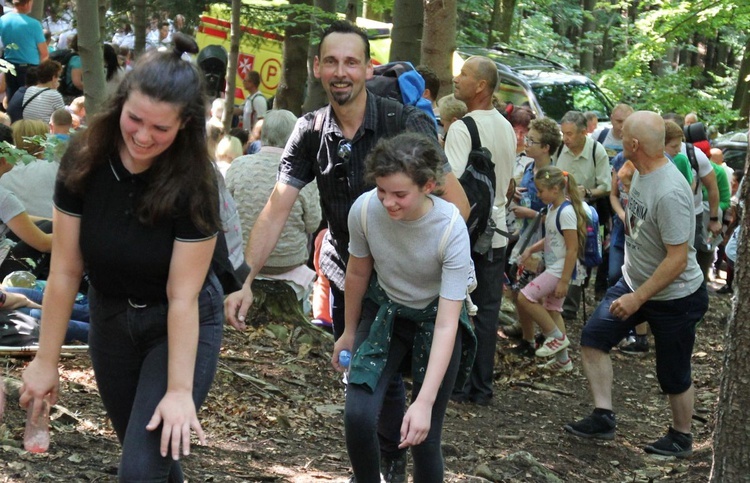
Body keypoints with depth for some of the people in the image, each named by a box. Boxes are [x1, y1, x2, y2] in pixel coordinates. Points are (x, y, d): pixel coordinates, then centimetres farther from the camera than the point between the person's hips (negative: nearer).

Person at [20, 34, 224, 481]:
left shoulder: (194, 183, -25)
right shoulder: (85, 162, -17)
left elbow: (182, 296, -23)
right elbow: (65, 271, -12)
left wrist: (180, 390, -24)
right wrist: (47, 360, -8)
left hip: (182, 324, -4)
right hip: (110, 317, 4)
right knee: (140, 444, 19)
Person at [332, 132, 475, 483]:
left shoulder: (451, 229, -32)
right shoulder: (365, 209, -24)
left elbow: (446, 325, -32)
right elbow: (357, 273, -2)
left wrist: (424, 402, -38)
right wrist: (349, 333, 11)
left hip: (434, 319, -2)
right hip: (384, 312, 2)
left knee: (422, 437, -7)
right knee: (358, 417, -15)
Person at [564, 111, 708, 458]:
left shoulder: (669, 193, -32)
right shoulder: (642, 172, -4)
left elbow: (677, 259, -30)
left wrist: (638, 298, -27)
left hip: (674, 296, -9)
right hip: (635, 280, 9)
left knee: (673, 376, 7)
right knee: (593, 338, 1)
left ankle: (681, 438, 28)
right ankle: (603, 417, 6)